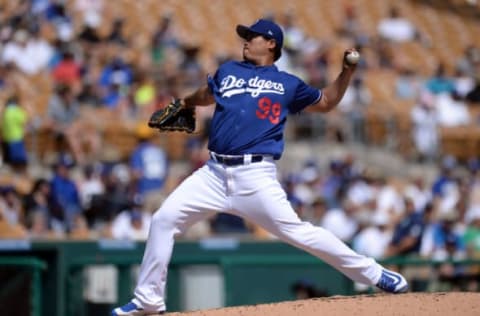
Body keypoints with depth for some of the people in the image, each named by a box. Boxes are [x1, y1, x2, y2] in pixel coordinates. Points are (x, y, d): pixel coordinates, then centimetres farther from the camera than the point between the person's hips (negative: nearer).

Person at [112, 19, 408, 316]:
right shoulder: (228, 71, 17)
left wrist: (347, 72, 8)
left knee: (296, 232, -14)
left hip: (256, 176, -4)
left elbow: (326, 102, 19)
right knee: (164, 220, -4)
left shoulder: (287, 84, 8)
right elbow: (207, 95, 38)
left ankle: (373, 272, -2)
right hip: (215, 174, 4)